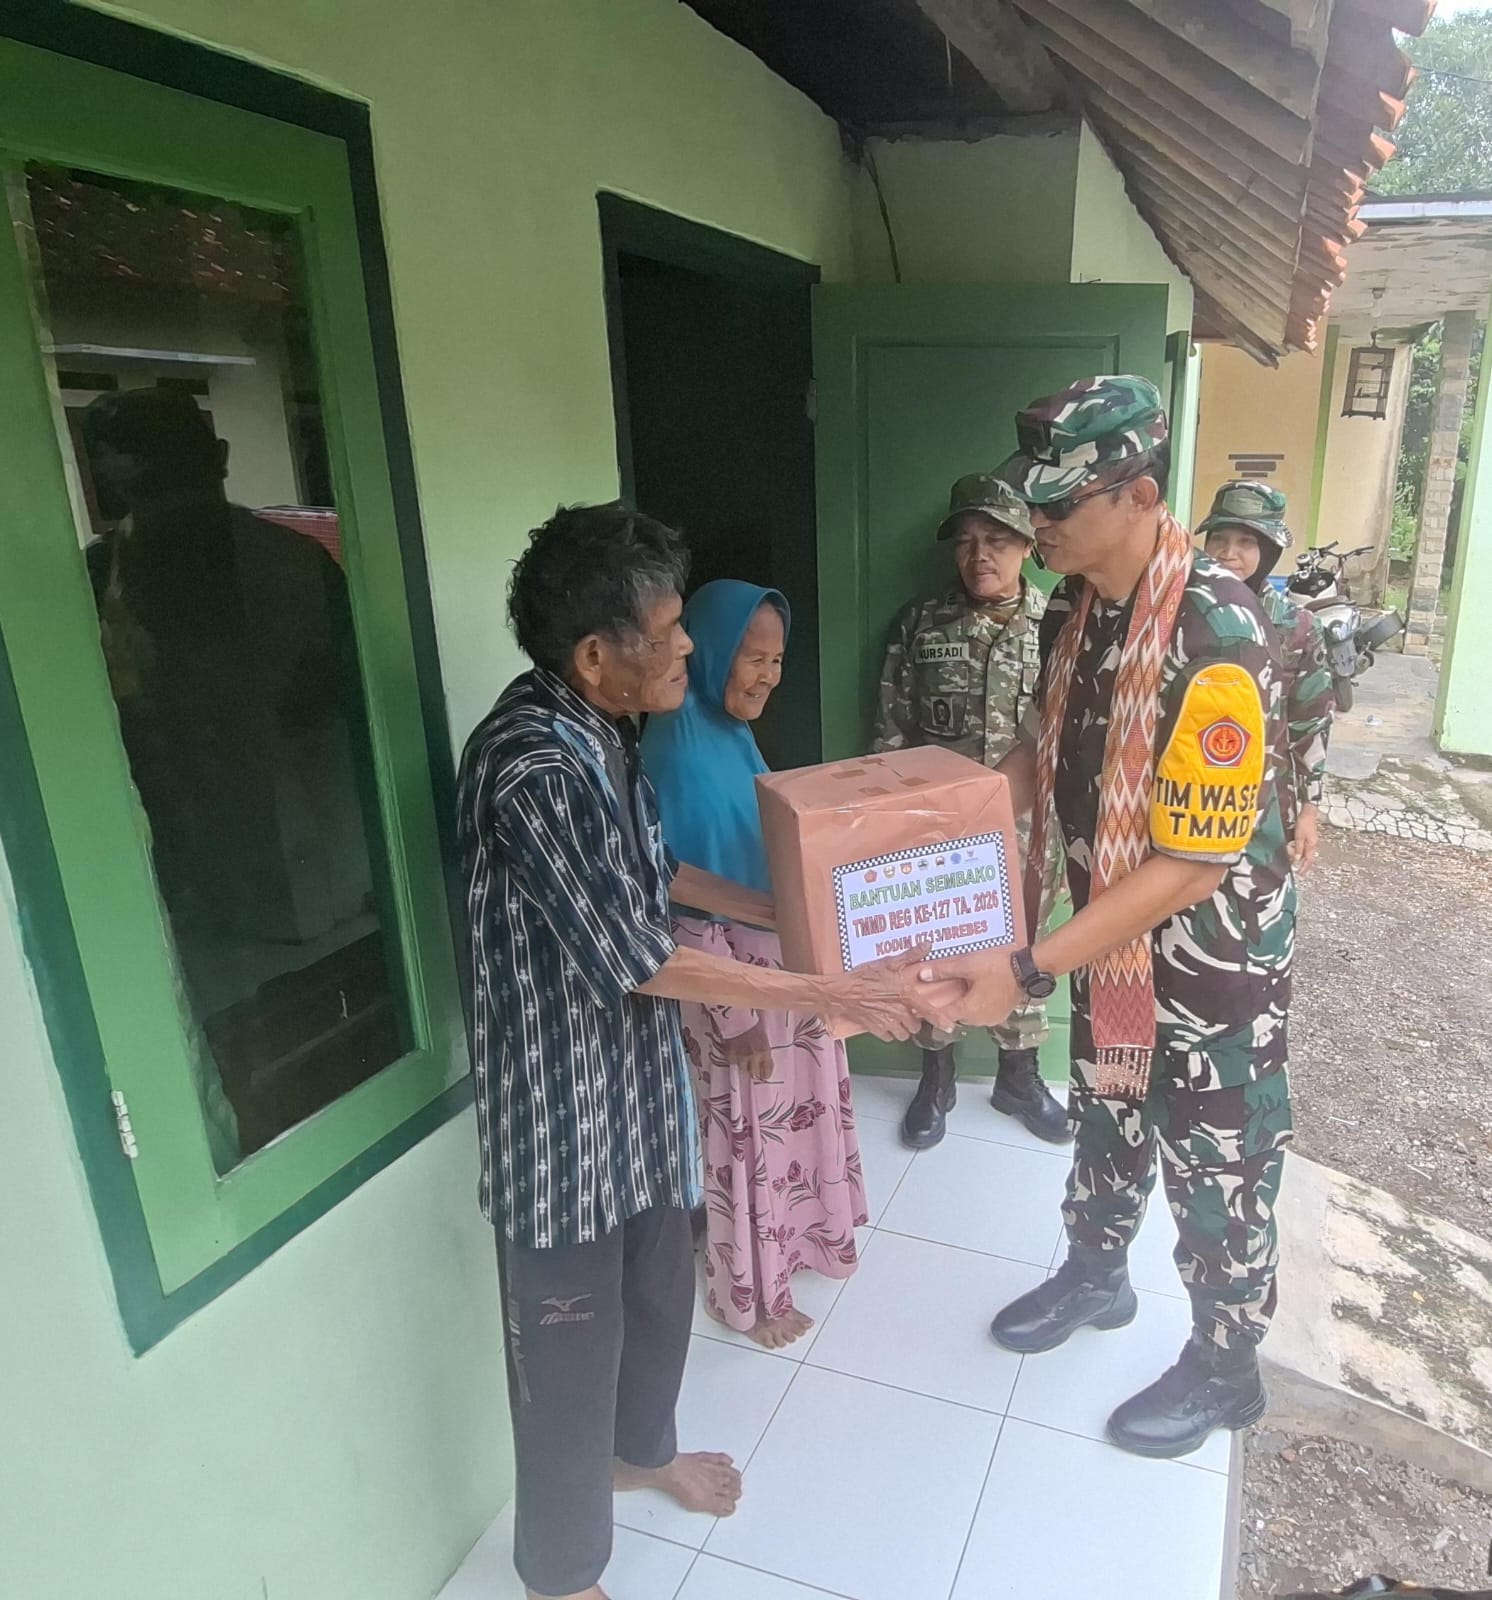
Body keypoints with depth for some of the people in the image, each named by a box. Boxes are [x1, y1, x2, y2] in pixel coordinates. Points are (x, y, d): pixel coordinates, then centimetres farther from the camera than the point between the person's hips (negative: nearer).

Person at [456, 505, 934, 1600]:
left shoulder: (599, 730, 1)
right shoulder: (532, 766, -29)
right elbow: (637, 958, -27)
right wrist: (828, 993, -21)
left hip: (637, 1071, 9)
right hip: (563, 1098, -9)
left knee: (661, 1283, 27)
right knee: (570, 1336, 12)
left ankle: (642, 1448, 55)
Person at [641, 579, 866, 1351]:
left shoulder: (733, 732, 3)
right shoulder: (675, 745, -24)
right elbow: (678, 897, -23)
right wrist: (735, 1013, -19)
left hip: (783, 957, 9)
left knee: (800, 1107, 23)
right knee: (747, 1131, 9)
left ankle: (801, 1238, 47)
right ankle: (749, 1293, 32)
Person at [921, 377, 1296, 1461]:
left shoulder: (1216, 638, -31)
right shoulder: (1080, 606, -5)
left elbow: (1192, 863, -31)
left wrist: (1029, 971, -32)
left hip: (1212, 955, -7)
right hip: (1111, 935, 7)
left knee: (1215, 1172, 13)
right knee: (1104, 1116, 25)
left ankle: (1225, 1369, 39)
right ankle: (1095, 1275, 52)